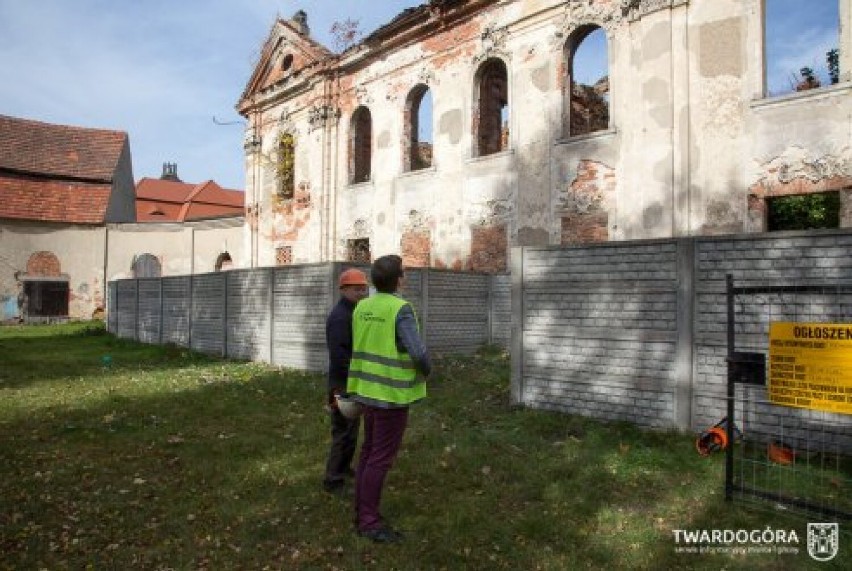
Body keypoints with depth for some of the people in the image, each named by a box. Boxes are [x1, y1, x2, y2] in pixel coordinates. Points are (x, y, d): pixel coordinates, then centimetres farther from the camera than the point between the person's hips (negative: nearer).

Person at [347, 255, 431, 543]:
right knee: (381, 457, 0)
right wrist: (427, 370, -3)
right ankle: (369, 520, 9)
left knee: (369, 451, 15)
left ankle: (362, 511, 25)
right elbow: (418, 352, -24)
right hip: (392, 392, -8)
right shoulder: (401, 309, -20)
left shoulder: (363, 307, 4)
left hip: (370, 388, 8)